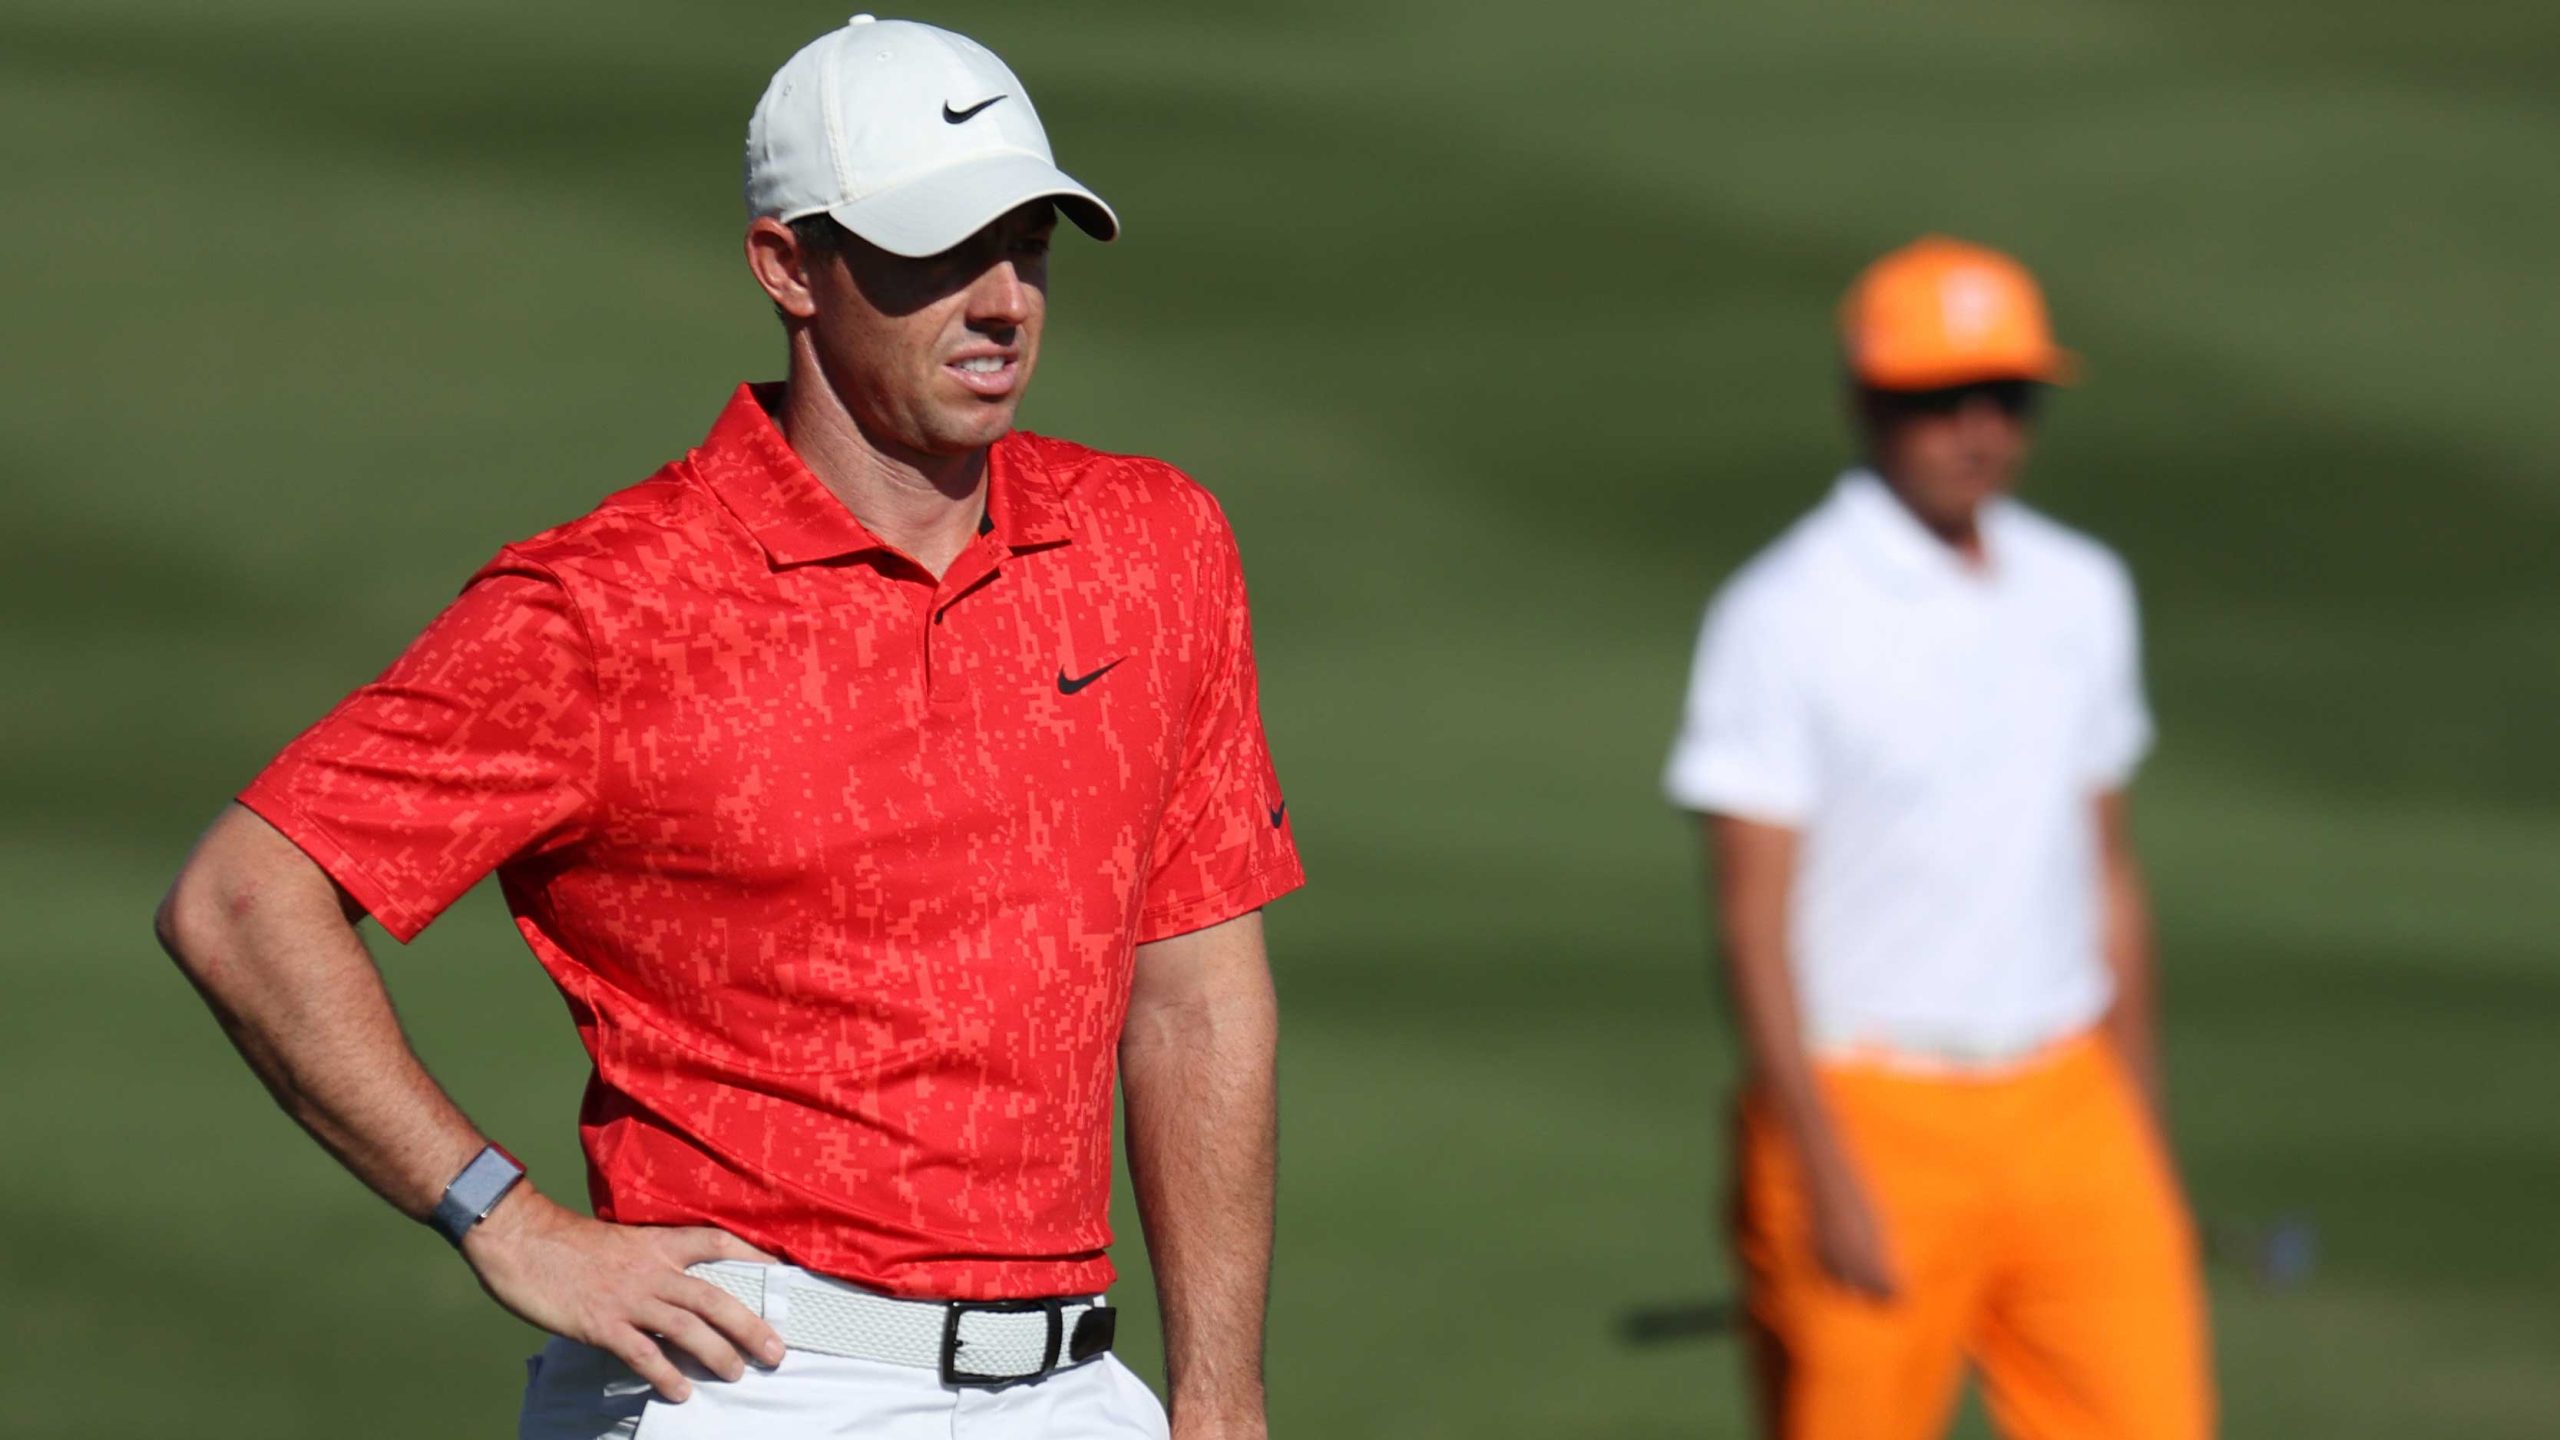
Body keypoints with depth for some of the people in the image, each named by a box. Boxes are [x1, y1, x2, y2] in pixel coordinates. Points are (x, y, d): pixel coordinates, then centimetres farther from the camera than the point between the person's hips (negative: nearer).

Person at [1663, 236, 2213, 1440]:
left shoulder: (2080, 594, 10)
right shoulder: (1785, 618, -9)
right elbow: (1754, 919, -12)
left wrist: (2145, 1137, 19)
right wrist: (1830, 1179, -17)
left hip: (2067, 1114, 5)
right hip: (1868, 1113, -5)